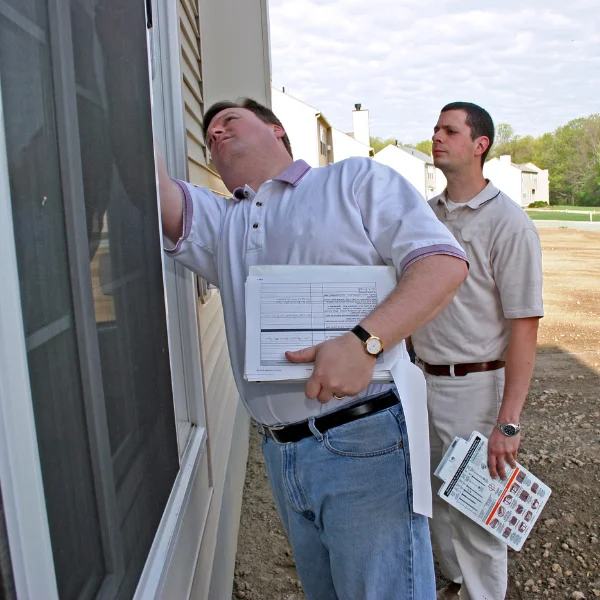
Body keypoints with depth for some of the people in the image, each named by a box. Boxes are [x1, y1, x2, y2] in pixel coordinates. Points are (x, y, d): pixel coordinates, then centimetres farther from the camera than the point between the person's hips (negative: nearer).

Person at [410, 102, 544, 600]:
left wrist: (508, 423, -20)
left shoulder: (508, 223, -14)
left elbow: (524, 328, -16)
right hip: (425, 380, 7)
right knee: (438, 500, 22)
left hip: (476, 387, -7)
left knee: (477, 513, 8)